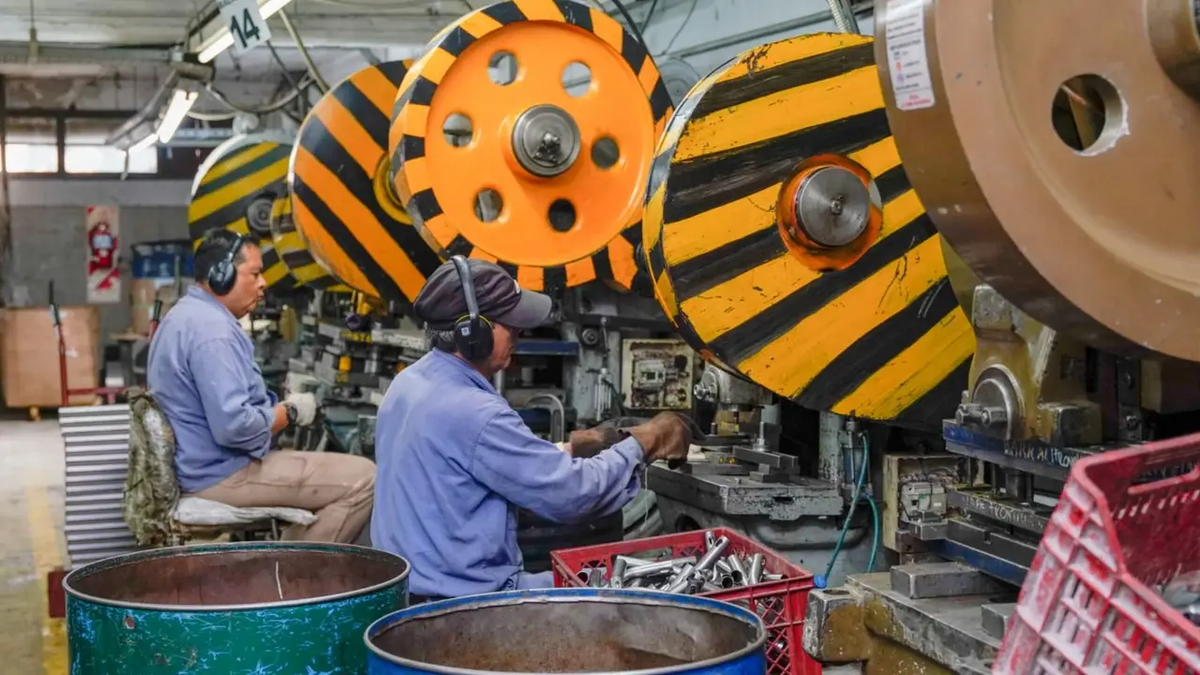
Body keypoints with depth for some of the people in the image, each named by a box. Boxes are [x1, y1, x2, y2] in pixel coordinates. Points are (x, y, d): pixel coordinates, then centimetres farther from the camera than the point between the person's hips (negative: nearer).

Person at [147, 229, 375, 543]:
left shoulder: (185, 316, 13)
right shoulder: (212, 330, -21)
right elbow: (234, 426, -29)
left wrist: (278, 406, 10)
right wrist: (289, 412, -12)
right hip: (222, 473, -11)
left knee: (331, 473, 25)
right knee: (362, 479, -14)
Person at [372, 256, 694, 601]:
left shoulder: (407, 383, 4)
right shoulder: (474, 414, -26)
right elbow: (570, 493, -20)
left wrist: (562, 452, 9)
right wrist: (640, 444, -6)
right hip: (464, 601, -9)